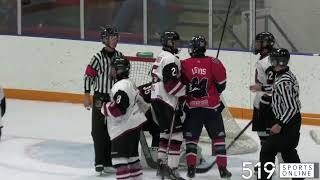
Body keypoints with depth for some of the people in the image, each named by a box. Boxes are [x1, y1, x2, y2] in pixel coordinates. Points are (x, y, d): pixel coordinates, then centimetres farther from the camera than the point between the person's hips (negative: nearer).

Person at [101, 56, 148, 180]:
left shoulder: (122, 87, -19)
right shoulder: (129, 83, 15)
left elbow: (118, 110, -26)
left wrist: (104, 107, -11)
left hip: (125, 128, -11)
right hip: (133, 125, 11)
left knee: (119, 155, -12)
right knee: (131, 154, 19)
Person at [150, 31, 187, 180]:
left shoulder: (160, 57, 18)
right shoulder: (170, 59, -15)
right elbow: (172, 85, -22)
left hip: (156, 99, 11)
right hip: (166, 102, -11)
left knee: (166, 132, 19)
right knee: (176, 134, -9)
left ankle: (162, 165, 21)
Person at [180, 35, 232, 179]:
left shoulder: (185, 65, -7)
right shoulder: (213, 63, -9)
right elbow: (221, 84, -4)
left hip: (192, 107, 0)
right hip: (212, 106, 0)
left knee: (191, 137, 13)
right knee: (218, 136, 9)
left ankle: (191, 167, 6)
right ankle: (222, 168, 5)